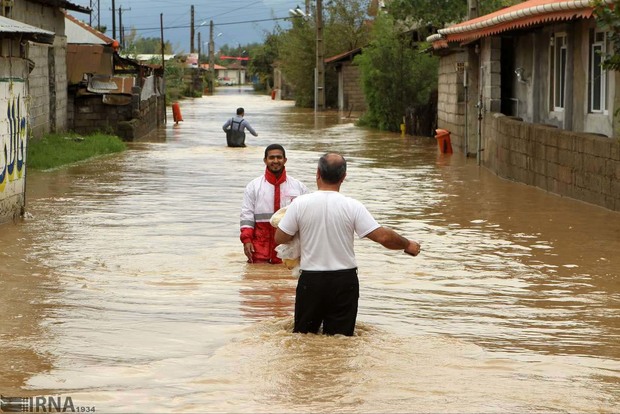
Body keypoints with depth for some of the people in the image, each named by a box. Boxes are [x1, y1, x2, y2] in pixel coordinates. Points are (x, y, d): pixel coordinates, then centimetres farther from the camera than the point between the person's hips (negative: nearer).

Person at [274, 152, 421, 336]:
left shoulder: (300, 204, -8)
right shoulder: (353, 206, -10)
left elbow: (280, 238, -1)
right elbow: (383, 236, -11)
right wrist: (408, 245, 7)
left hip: (311, 280, 0)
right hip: (344, 280, 0)